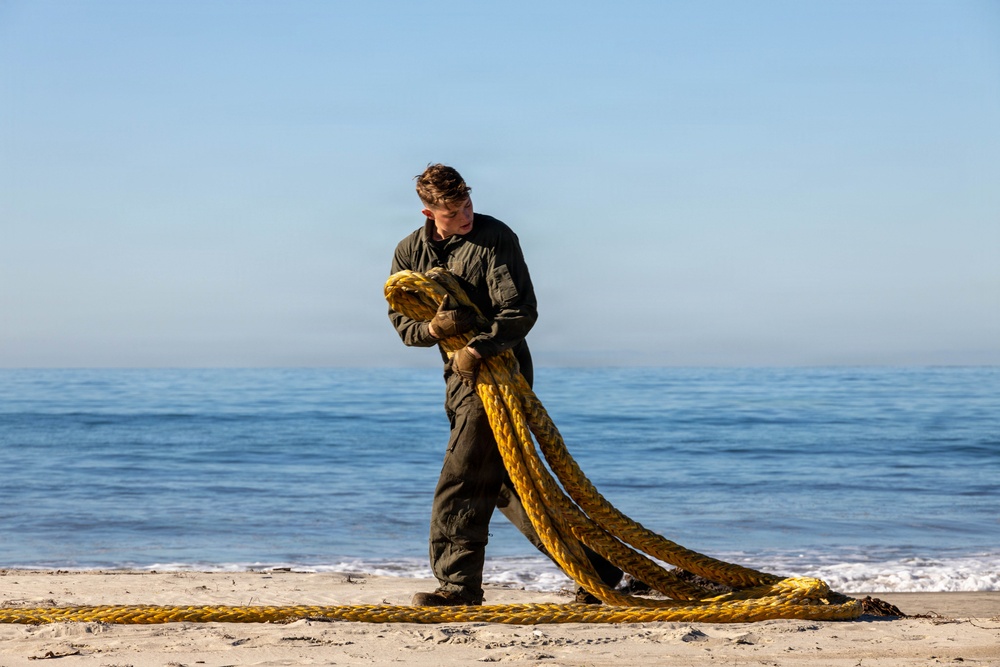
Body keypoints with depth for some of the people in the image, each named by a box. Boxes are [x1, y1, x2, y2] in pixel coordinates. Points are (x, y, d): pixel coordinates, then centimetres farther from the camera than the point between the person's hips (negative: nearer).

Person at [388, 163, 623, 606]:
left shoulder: (495, 239, -11)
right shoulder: (410, 253, 8)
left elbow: (522, 311, -16)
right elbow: (401, 320, 8)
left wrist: (479, 347, -28)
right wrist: (432, 329, -14)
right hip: (460, 375, 8)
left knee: (461, 482, -8)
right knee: (506, 483, 9)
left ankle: (458, 585, 2)